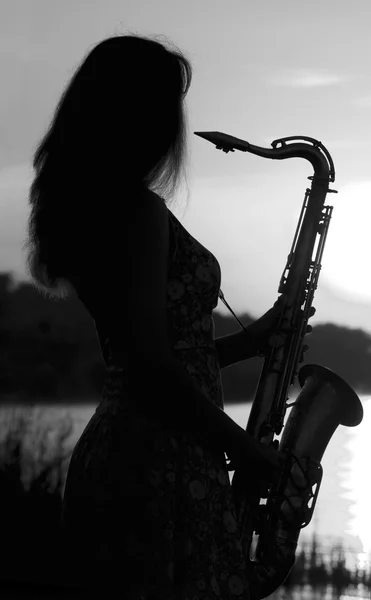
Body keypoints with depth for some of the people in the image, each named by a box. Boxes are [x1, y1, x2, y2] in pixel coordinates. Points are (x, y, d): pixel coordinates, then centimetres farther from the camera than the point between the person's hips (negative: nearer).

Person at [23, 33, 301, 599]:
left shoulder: (91, 208, 14)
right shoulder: (139, 210, -14)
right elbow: (152, 367, -20)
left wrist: (249, 340, 16)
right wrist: (245, 447, -10)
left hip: (116, 455, 10)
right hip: (162, 465, -10)